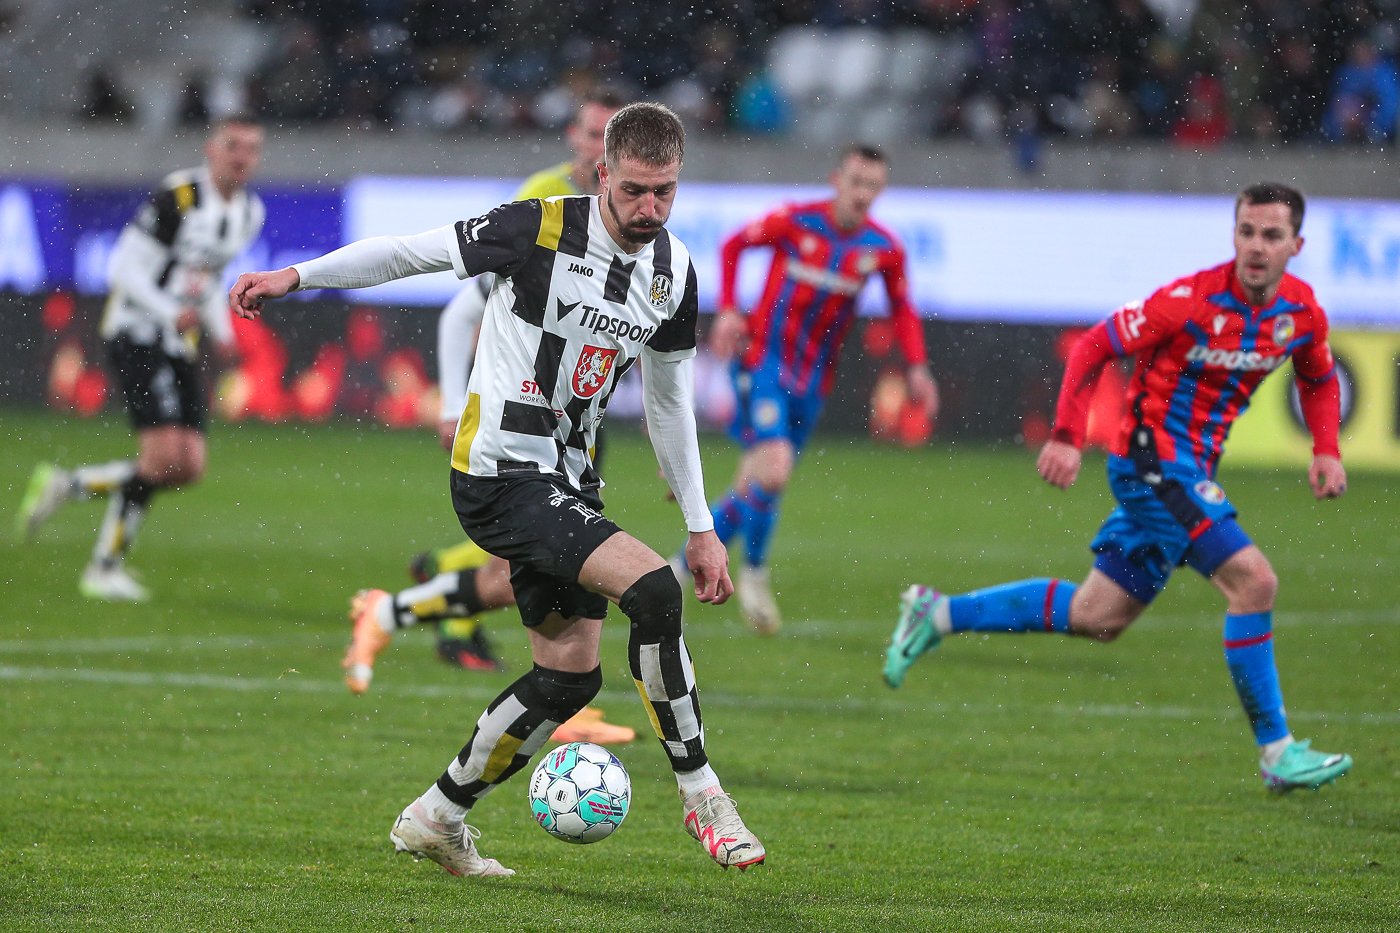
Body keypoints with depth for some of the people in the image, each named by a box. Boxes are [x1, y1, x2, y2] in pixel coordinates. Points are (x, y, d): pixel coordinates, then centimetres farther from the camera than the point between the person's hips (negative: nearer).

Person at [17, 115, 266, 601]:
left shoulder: (249, 213, 10)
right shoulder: (177, 197, -16)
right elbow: (126, 267, -15)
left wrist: (221, 328, 9)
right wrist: (171, 312, -27)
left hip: (180, 345, 8)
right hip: (138, 335, -8)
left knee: (189, 467, 0)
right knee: (163, 455, -19)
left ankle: (64, 485, 15)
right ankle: (105, 567, -4)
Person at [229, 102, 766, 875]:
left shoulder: (674, 269, 5)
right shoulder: (540, 230, -16)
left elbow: (668, 400, 15)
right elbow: (412, 252, -8)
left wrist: (700, 527, 16)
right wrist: (294, 276, -12)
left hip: (565, 480, 8)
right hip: (500, 472, -8)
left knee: (569, 673, 8)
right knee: (652, 590, -23)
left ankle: (436, 817, 23)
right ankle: (701, 795, -12)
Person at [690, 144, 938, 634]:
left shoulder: (884, 250, -4)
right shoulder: (794, 222, -12)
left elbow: (902, 310, 11)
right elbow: (733, 246, 4)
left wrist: (917, 368, -2)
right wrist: (728, 309, -8)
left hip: (811, 377, 4)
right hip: (764, 357, -4)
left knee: (753, 486, 8)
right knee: (774, 469, -22)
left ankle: (683, 565, 27)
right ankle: (753, 572, 1)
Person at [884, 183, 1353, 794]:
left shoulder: (1302, 312, 0)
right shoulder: (1191, 300, -18)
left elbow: (1319, 380, 21)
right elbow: (1094, 346, -11)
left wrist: (1326, 451, 5)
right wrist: (1067, 436, -17)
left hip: (1189, 472, 8)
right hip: (1151, 461, -8)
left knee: (1097, 616, 14)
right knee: (1252, 579, -20)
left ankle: (939, 615, 26)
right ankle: (1276, 751, -12)